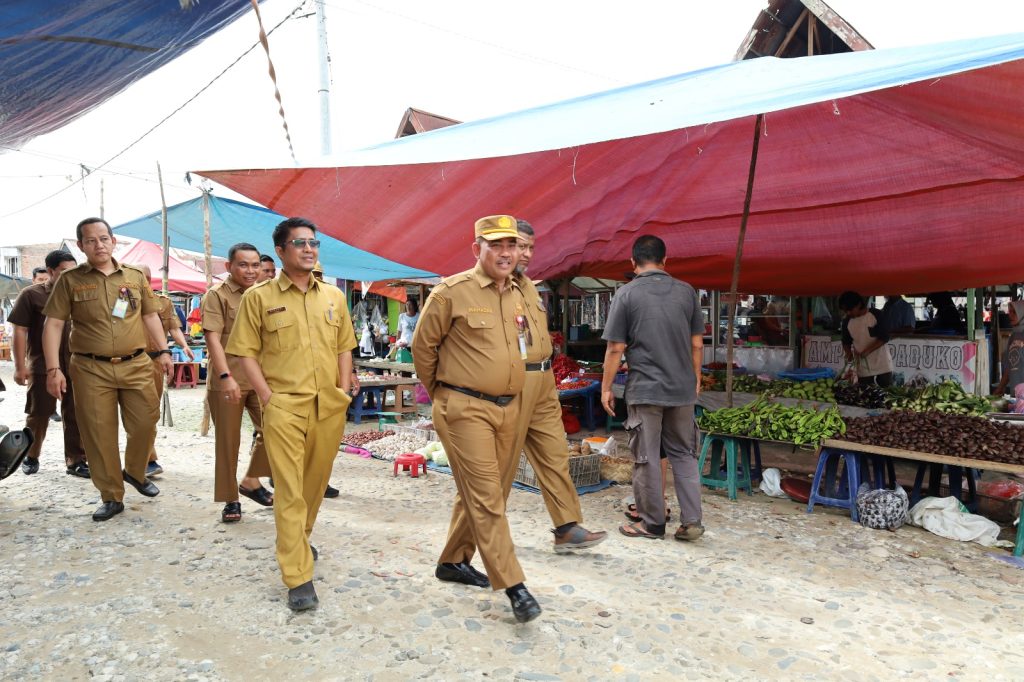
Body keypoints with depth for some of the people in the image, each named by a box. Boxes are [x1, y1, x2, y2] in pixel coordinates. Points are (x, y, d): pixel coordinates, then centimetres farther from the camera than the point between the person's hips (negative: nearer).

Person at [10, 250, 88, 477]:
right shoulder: (31, 294, -1)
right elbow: (19, 331, -3)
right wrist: (20, 366, -9)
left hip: (75, 365, 3)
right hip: (42, 365, -3)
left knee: (75, 415, 4)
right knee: (38, 414, 8)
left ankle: (76, 460, 11)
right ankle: (30, 456, 28)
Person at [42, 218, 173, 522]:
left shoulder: (135, 276, 8)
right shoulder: (70, 280, 1)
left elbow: (150, 315, 16)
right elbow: (53, 324, -2)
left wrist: (164, 350, 8)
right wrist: (53, 369, -9)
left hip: (135, 365, 2)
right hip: (90, 369, -1)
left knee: (145, 423, 2)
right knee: (99, 435, 2)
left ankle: (135, 472, 31)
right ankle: (112, 498, 15)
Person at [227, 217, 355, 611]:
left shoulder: (334, 296, 11)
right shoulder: (258, 297, 0)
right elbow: (245, 353, -1)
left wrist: (344, 391, 6)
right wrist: (267, 397, -9)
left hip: (329, 407, 4)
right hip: (284, 407, -4)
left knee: (316, 483, 16)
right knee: (289, 491, -5)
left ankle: (298, 540, 41)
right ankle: (298, 578, 0)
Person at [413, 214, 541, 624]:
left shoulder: (517, 296, 10)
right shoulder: (452, 292, -10)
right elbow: (423, 346, -2)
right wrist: (441, 392, 8)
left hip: (508, 409, 7)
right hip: (466, 409, -7)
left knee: (480, 492, 16)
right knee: (485, 496, -6)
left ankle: (453, 561, 33)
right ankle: (513, 586, -1)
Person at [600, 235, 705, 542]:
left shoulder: (626, 294, -7)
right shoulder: (686, 291, 4)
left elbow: (615, 348, -8)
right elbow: (697, 344, 7)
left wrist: (606, 387, 1)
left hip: (644, 389, -4)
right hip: (683, 389, 4)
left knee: (647, 458, 6)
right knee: (684, 454, 14)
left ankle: (652, 523, 16)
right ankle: (692, 520, 13)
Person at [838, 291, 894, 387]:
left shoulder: (875, 314, -10)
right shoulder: (847, 321, 0)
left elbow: (884, 337, -13)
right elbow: (846, 342, 12)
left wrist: (867, 351, -23)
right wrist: (849, 353, -9)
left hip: (882, 364, -2)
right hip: (862, 367, 2)